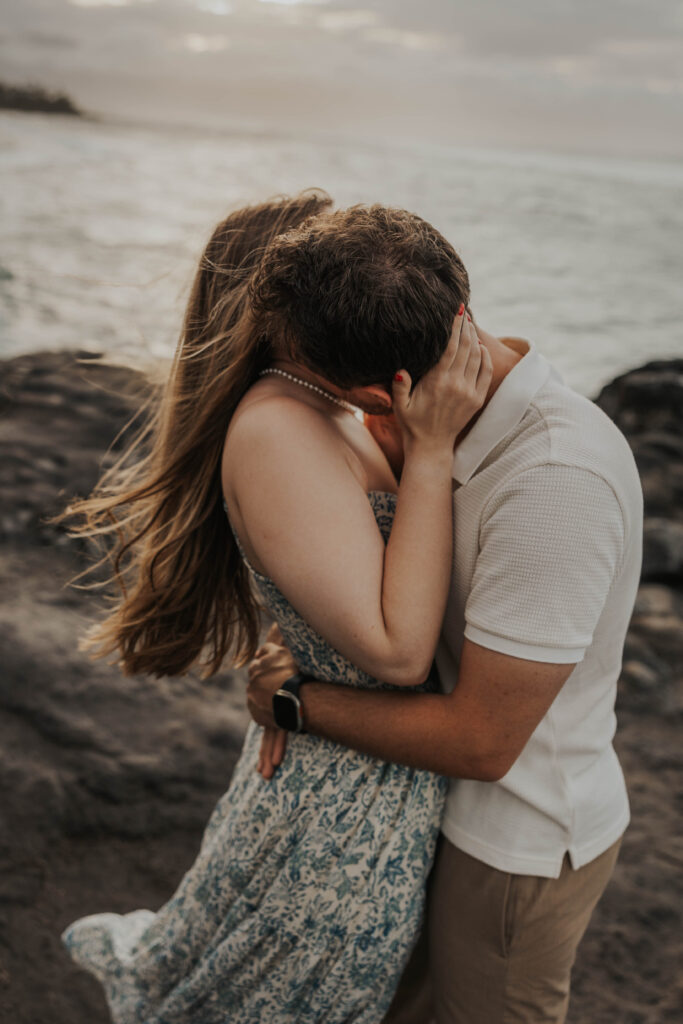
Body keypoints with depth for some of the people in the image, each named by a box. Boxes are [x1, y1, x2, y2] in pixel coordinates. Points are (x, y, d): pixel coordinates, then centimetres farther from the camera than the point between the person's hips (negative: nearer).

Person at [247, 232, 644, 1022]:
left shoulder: (554, 482, -35)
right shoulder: (485, 425, -5)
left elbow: (480, 742, -28)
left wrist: (297, 700, -17)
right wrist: (297, 658, -11)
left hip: (522, 845, -7)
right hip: (463, 808, 8)